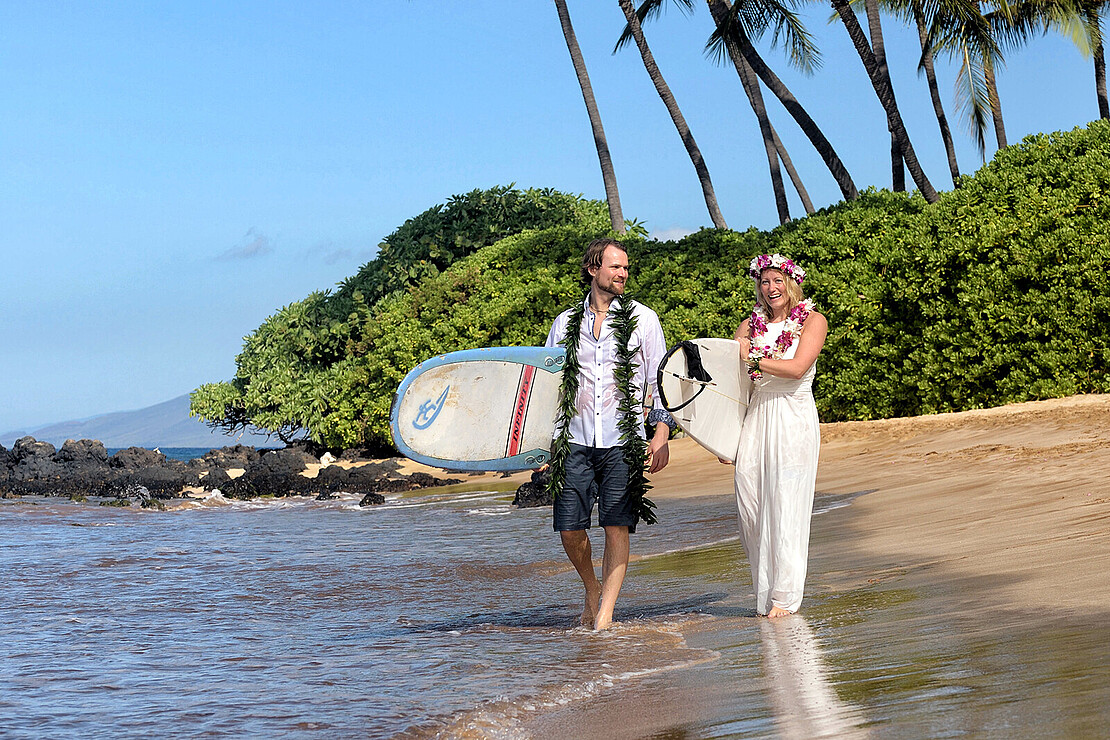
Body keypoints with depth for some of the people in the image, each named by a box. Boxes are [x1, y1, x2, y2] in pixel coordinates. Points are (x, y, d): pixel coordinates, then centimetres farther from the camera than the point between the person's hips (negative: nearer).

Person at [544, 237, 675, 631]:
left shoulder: (642, 318, 7)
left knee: (617, 526, -8)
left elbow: (660, 380, 5)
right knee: (569, 526, -2)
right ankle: (591, 588, 25)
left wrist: (662, 434, -5)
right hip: (575, 439, 2)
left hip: (622, 440, -2)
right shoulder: (566, 323, 12)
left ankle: (605, 612, -3)